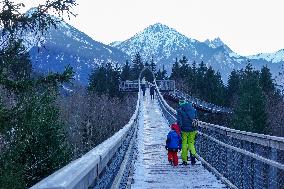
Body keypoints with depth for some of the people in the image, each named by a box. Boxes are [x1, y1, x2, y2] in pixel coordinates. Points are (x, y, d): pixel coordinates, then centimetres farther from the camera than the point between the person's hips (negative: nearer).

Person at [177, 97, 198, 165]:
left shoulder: (180, 109, -7)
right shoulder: (193, 109, 8)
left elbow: (179, 121, -13)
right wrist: (196, 130, 18)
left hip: (184, 130, -3)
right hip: (192, 130, 4)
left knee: (184, 144, 8)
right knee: (191, 143, 15)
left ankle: (184, 160, 10)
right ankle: (193, 154, -13)